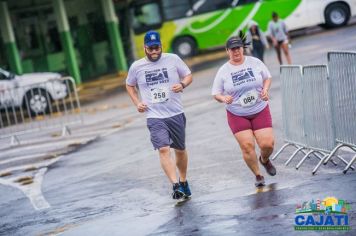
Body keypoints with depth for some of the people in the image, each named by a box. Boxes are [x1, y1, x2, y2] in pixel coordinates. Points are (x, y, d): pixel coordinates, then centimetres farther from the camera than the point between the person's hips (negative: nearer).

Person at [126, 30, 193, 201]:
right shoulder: (136, 67, 1)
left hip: (176, 114, 1)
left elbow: (188, 76, 8)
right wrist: (137, 103, 3)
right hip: (154, 116, -1)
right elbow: (129, 85, 18)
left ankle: (183, 182, 36)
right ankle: (176, 186, -24)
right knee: (163, 150, -19)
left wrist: (182, 85, -14)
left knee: (180, 150, 14)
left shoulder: (173, 59, -1)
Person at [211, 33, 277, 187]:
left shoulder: (255, 62, -3)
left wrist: (265, 89, -8)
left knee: (267, 144, -7)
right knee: (247, 146, -10)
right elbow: (216, 93, 0)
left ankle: (264, 160, 30)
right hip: (237, 115, -1)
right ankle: (258, 176, 12)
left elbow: (267, 77, 12)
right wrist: (223, 98, -21)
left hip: (260, 111, 1)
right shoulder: (223, 71, -5)